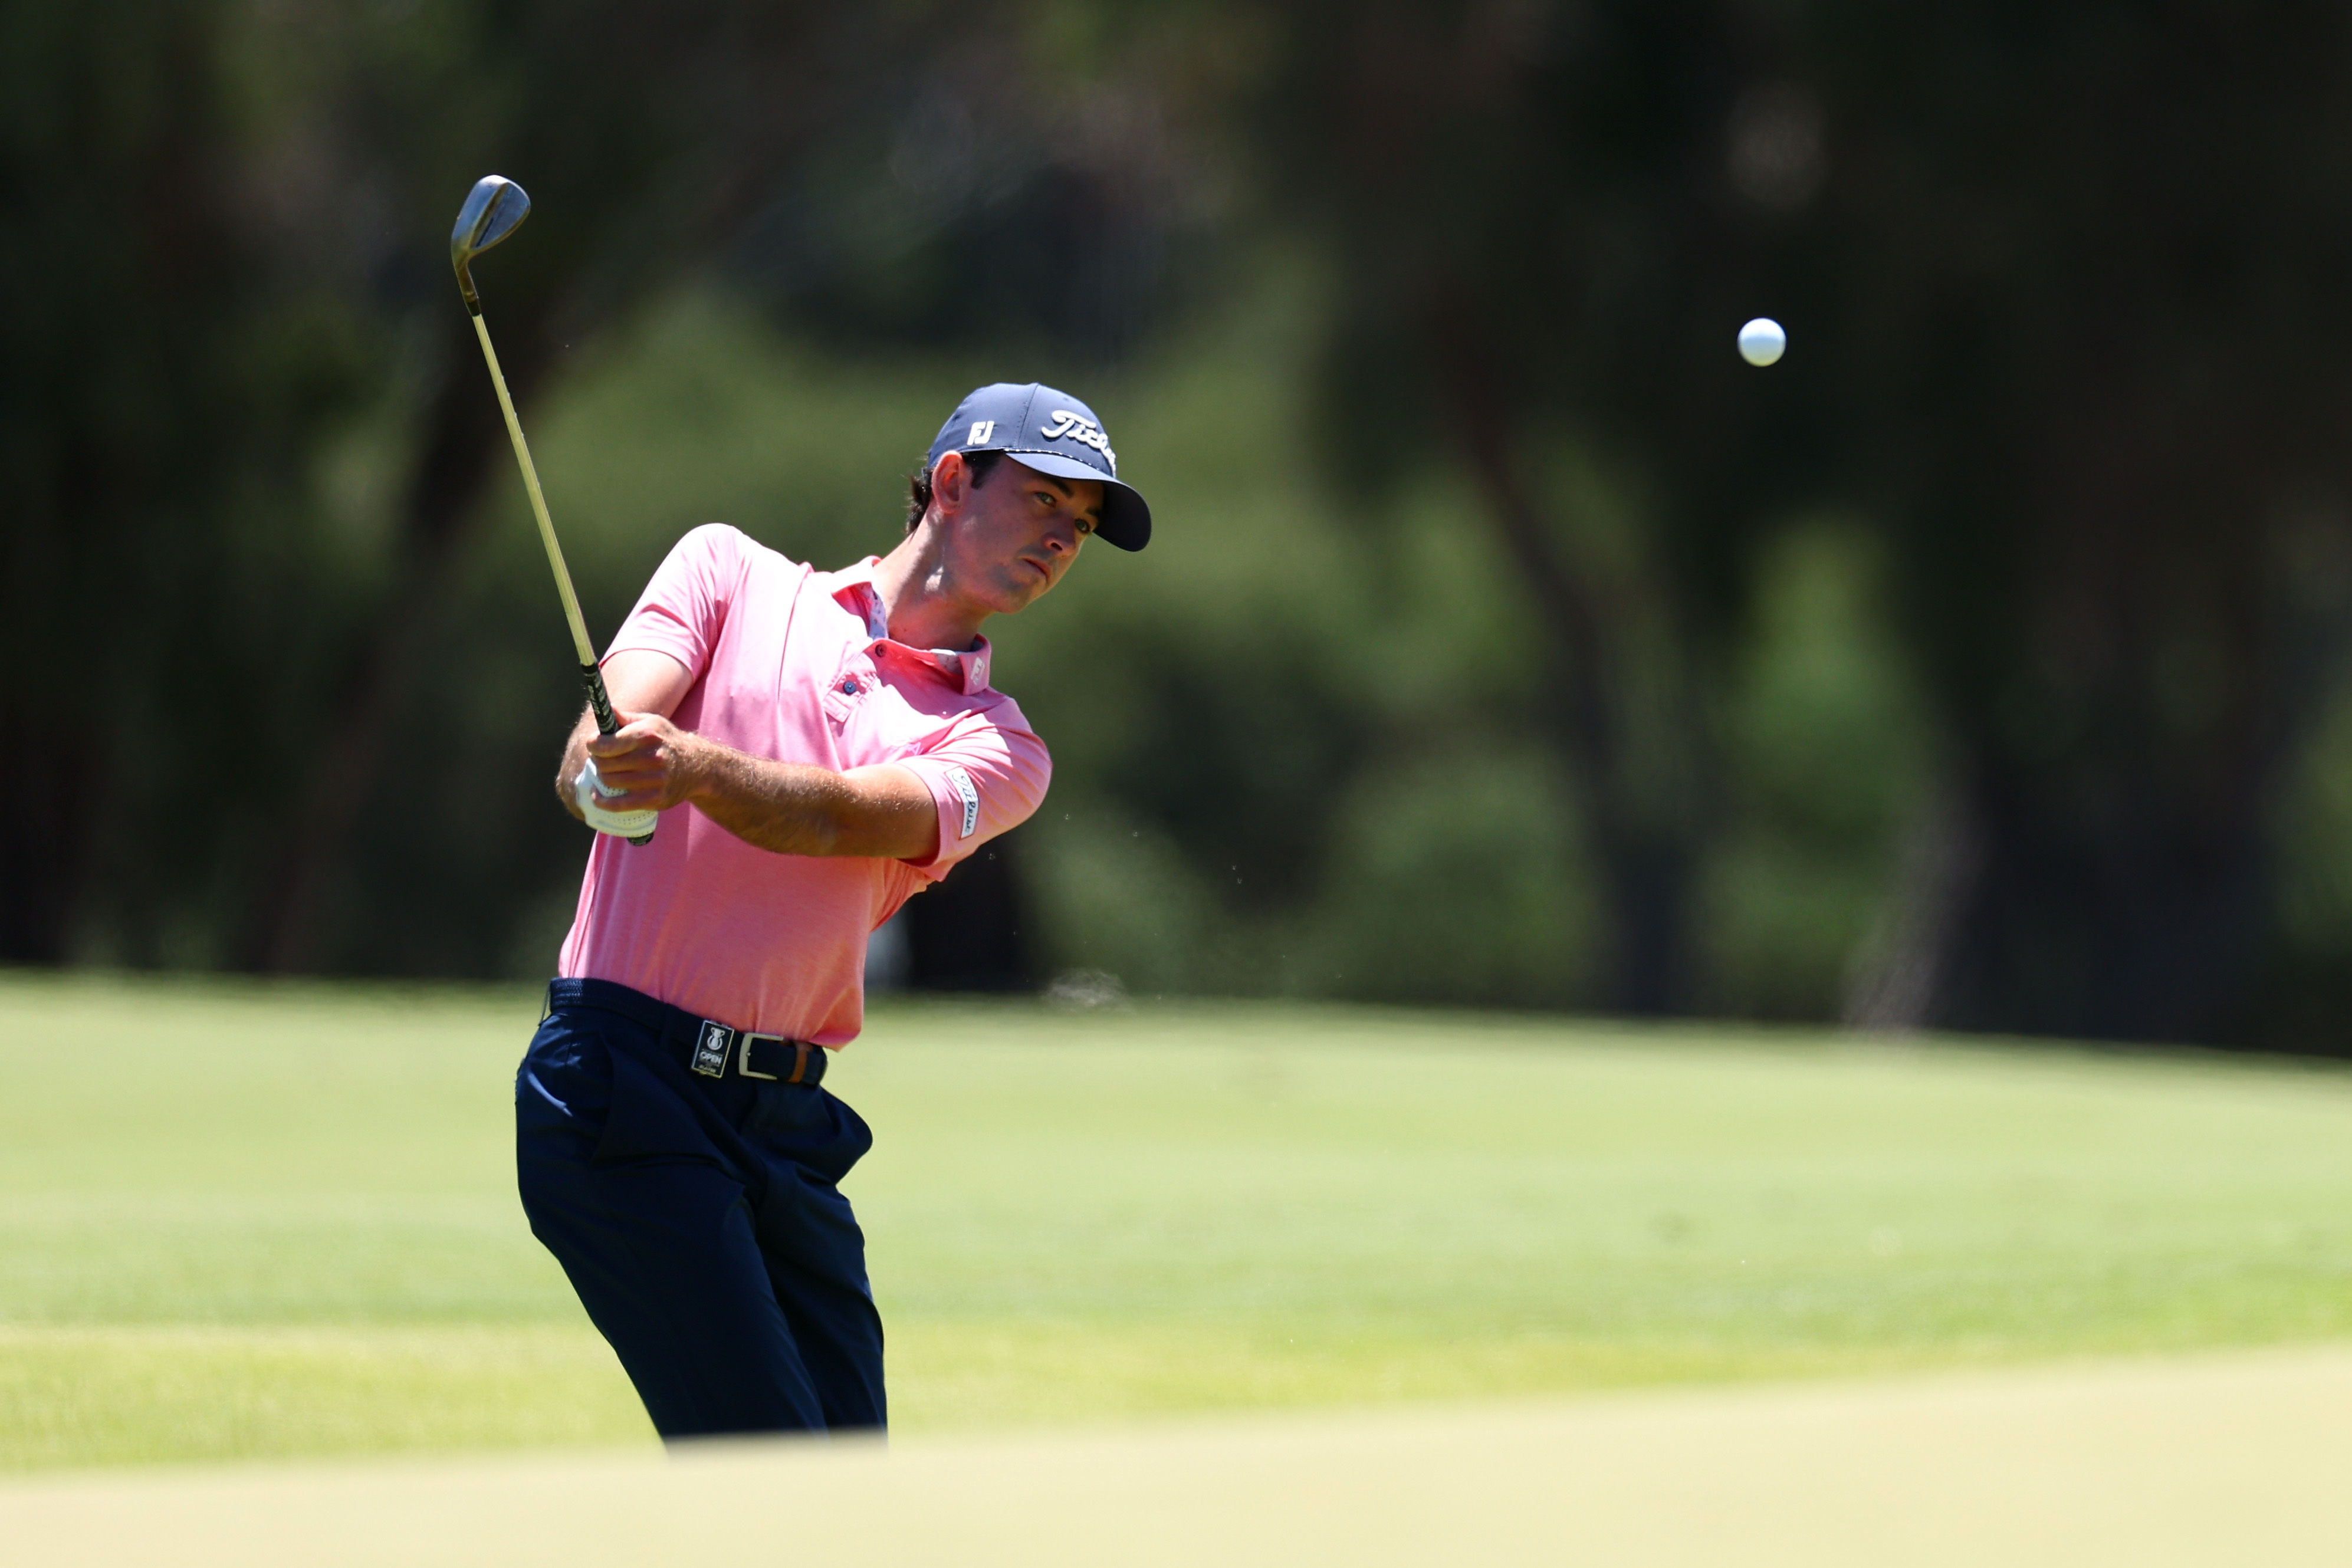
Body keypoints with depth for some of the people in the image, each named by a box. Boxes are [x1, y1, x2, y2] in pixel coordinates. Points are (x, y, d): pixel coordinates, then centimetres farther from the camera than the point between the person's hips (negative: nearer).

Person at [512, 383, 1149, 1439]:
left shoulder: (996, 750, 13)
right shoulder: (732, 573, 11)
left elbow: (840, 816, -9)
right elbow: (602, 741, -6)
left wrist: (692, 766, -30)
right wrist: (600, 767, -32)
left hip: (788, 1119, 5)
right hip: (620, 1079, -5)